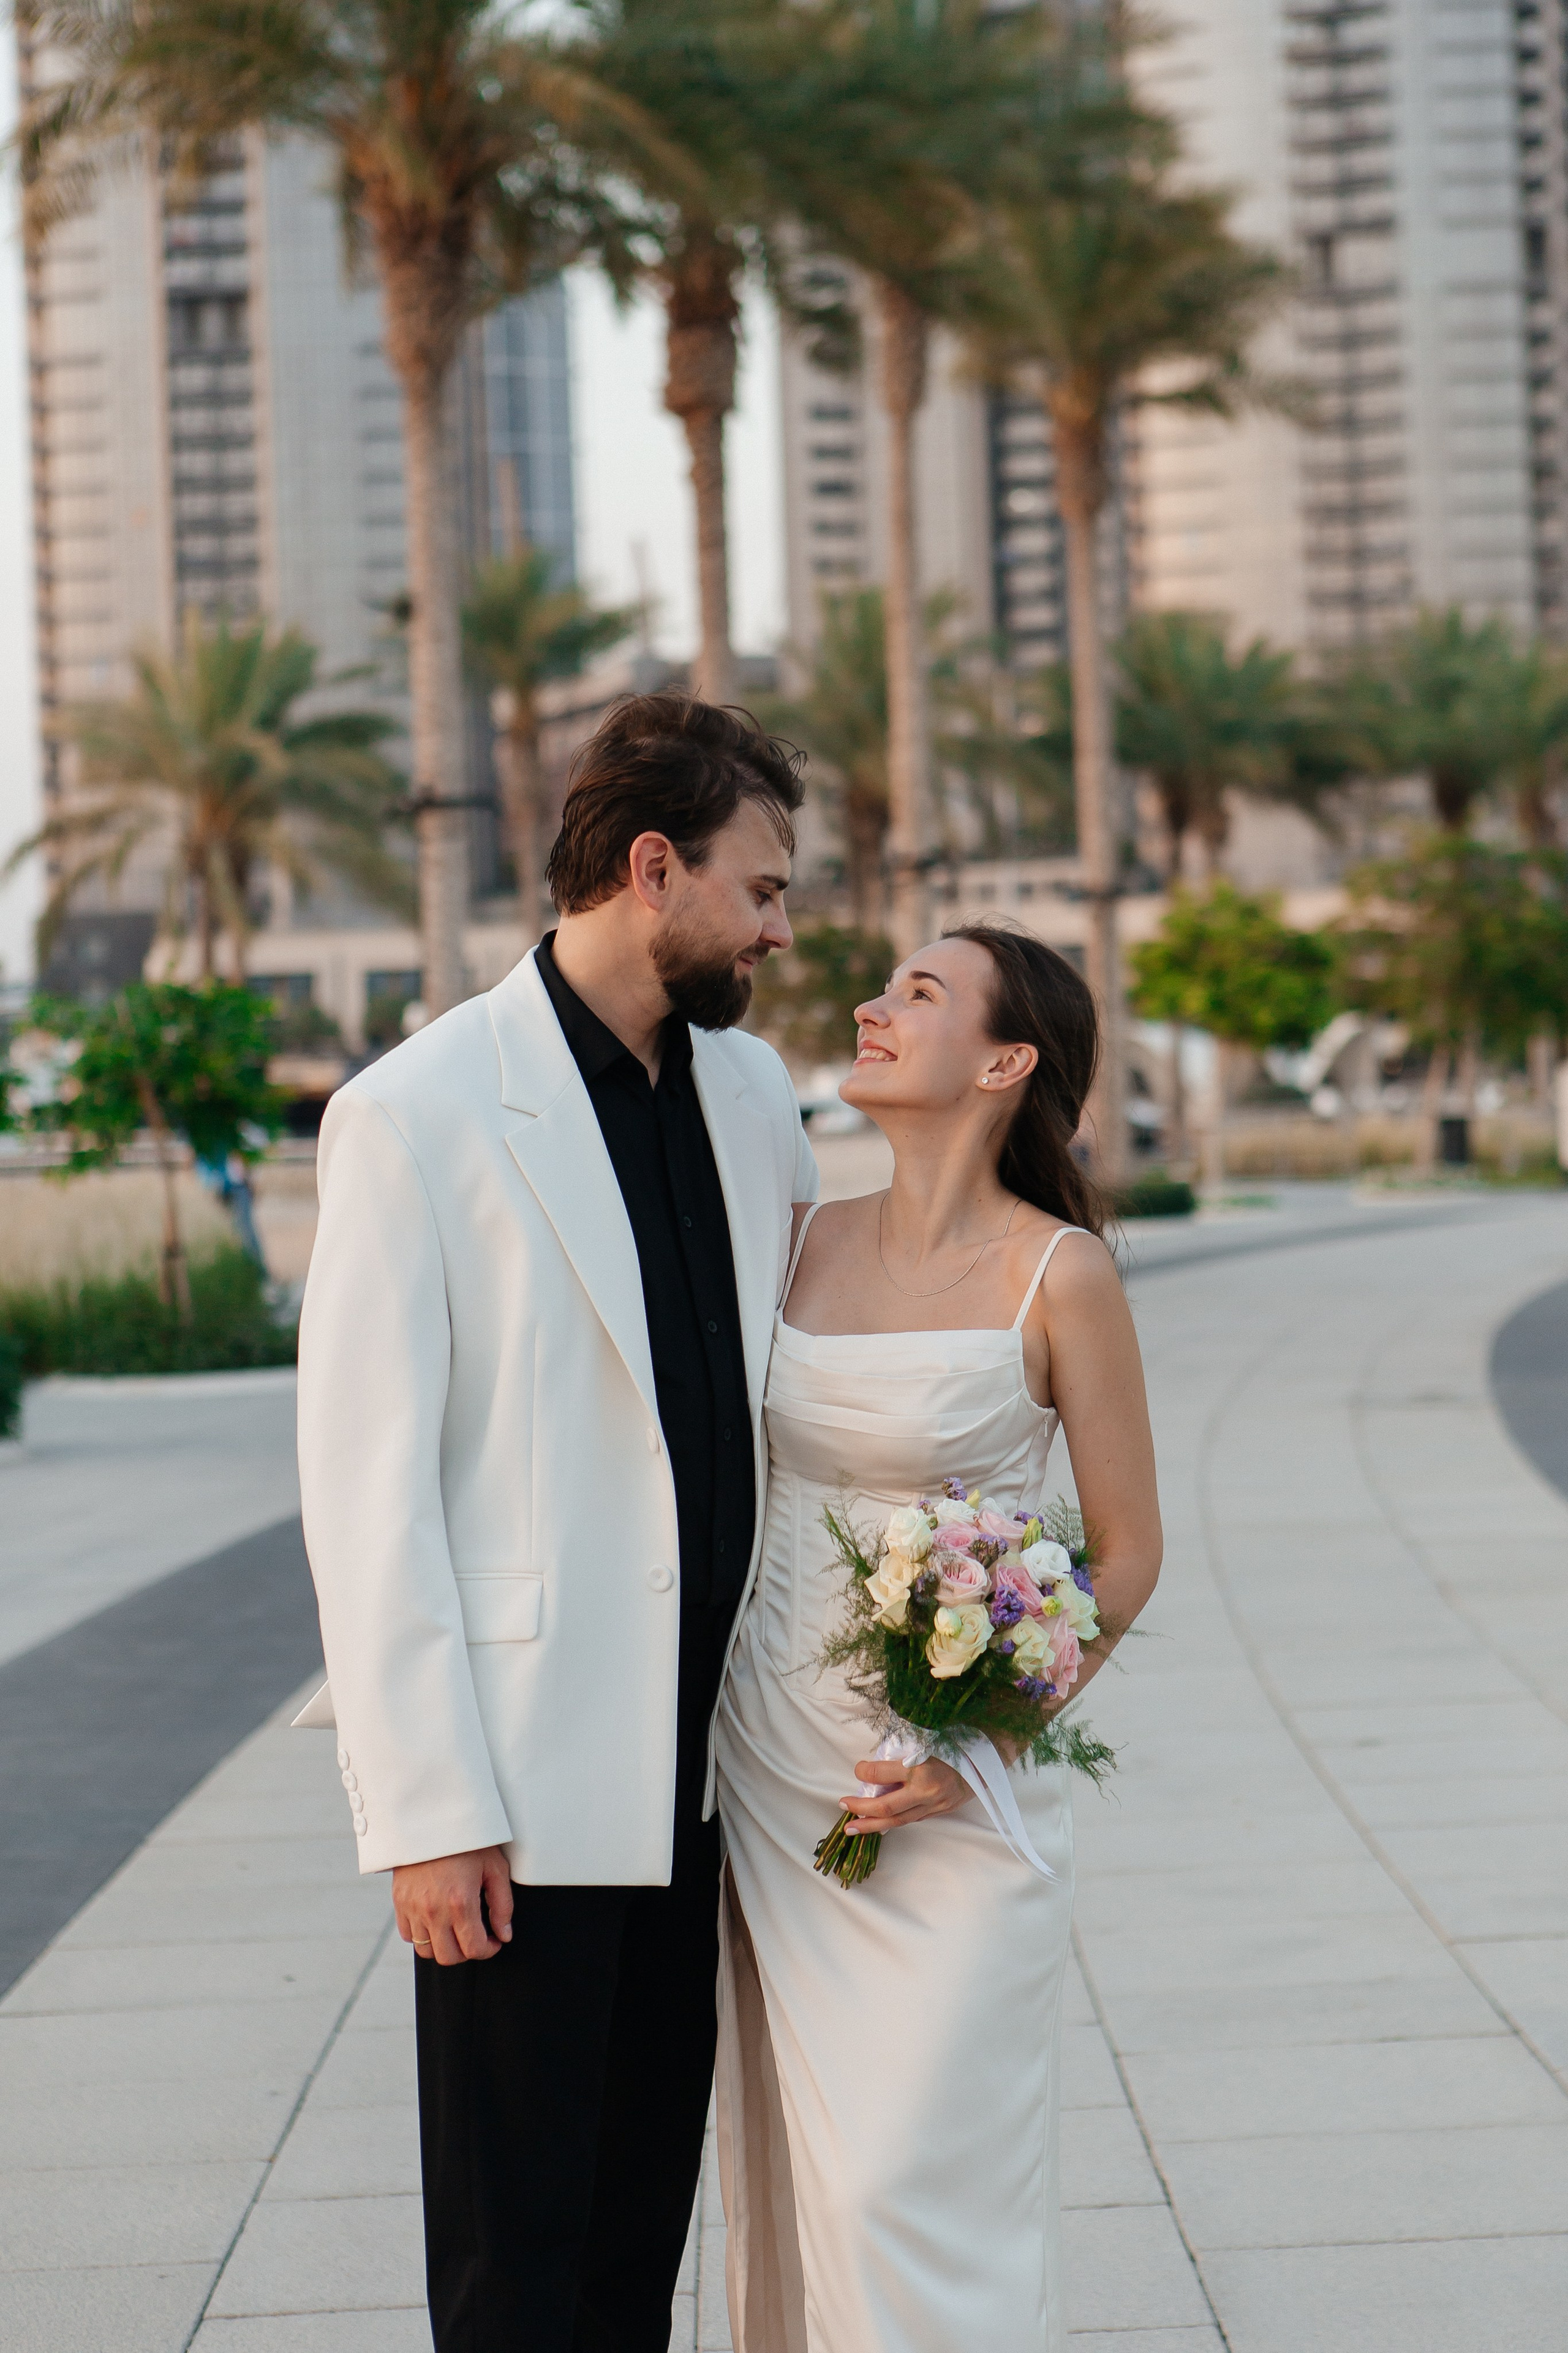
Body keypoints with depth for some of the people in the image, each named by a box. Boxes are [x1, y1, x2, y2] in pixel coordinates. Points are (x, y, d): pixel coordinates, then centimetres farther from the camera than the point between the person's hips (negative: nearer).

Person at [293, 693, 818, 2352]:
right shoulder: (417, 1114, -10)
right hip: (520, 1784, -6)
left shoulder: (752, 1091, 10)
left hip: (697, 1763, 6)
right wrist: (425, 1809, -16)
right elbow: (366, 1484, -12)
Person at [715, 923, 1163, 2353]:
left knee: (915, 2176, -7)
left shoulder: (1059, 1273, -9)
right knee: (790, 2167, 10)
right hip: (774, 1755, 5)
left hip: (951, 1779, -5)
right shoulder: (818, 1240, 6)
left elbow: (1128, 1550, -4)